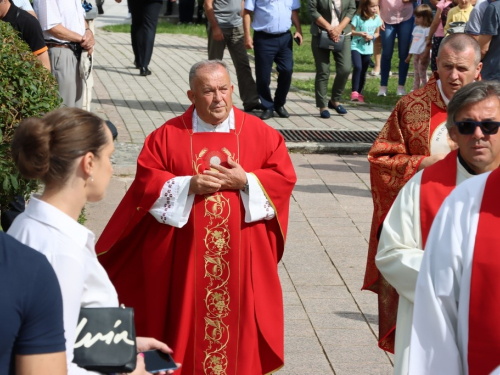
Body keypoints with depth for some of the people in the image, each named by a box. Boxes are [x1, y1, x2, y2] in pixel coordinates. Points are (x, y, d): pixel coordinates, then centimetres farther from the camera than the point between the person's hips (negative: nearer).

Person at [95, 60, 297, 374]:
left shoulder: (259, 133, 1)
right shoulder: (169, 135, -1)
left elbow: (285, 177, -1)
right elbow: (146, 180, -4)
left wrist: (246, 181, -16)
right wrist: (189, 185, -18)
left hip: (242, 253, 1)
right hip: (186, 253, 0)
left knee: (241, 317, 7)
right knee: (188, 317, 6)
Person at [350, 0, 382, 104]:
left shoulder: (377, 18, -1)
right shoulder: (358, 17, -13)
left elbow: (377, 33, 9)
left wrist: (372, 37, -12)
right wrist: (359, 33, -24)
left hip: (368, 49, 4)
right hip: (356, 47, -4)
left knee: (363, 71, 10)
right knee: (357, 67, -23)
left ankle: (359, 93, 21)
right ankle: (354, 92, -19)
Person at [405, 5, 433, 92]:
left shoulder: (427, 29, -11)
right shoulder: (416, 28, 15)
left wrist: (425, 55, -22)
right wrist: (409, 55, 19)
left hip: (422, 55, -8)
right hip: (416, 54, 8)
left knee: (422, 74, -6)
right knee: (416, 75, 12)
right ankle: (415, 91, 16)